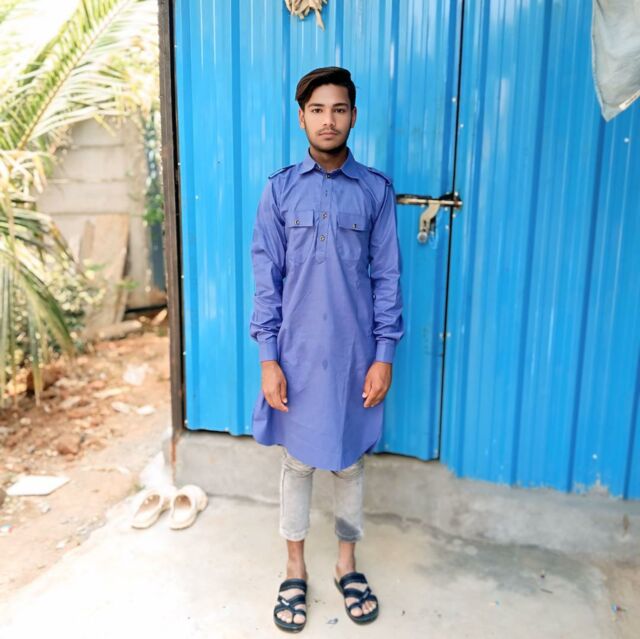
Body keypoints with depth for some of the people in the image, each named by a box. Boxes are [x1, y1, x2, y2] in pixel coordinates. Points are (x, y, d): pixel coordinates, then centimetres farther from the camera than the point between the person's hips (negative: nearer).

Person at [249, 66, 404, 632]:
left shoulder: (376, 190, -1)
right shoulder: (280, 189, -1)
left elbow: (387, 278, 0)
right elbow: (266, 280, -2)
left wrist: (384, 356, -5)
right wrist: (268, 359, -6)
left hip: (355, 355, 0)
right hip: (297, 355, 0)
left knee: (350, 461, 15)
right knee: (298, 462, 13)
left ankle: (348, 563, 37)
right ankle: (296, 570, 33)